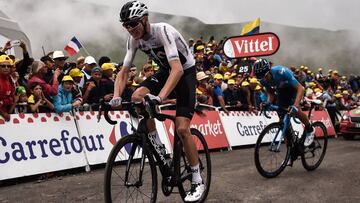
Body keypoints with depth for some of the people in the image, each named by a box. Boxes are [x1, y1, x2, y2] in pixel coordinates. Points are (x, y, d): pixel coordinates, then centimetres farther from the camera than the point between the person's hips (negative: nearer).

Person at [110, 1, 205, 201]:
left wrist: (159, 97, -55)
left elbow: (177, 69, -42)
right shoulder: (134, 39, -11)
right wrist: (116, 96, -27)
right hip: (165, 71, 6)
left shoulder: (163, 31, -31)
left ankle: (198, 181, 0)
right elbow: (124, 71, -8)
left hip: (186, 71, -6)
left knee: (182, 129, -16)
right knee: (137, 97, -23)